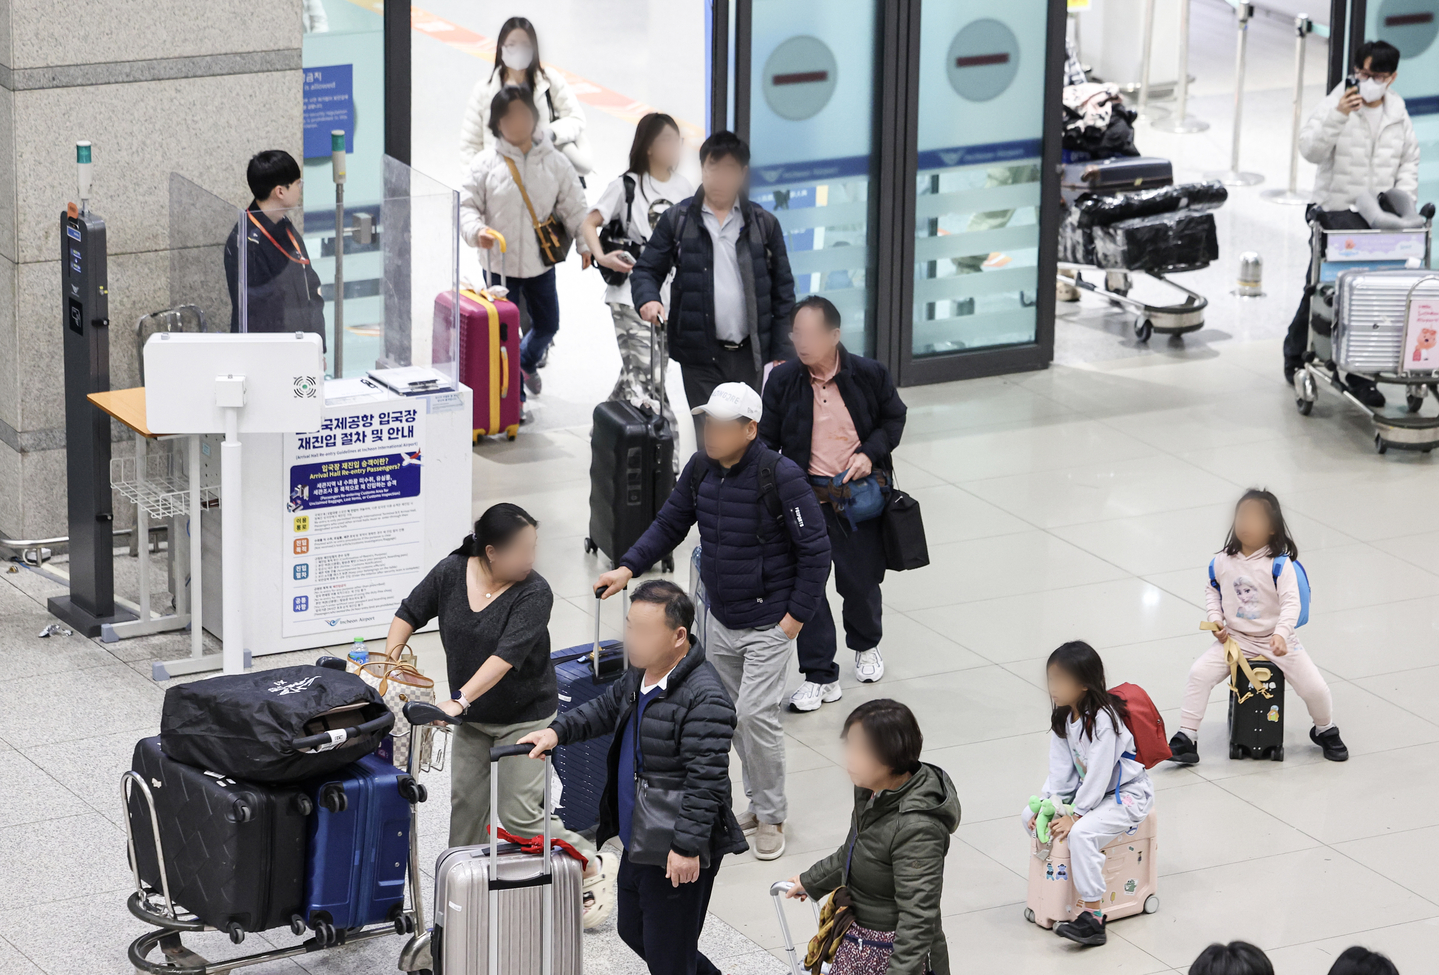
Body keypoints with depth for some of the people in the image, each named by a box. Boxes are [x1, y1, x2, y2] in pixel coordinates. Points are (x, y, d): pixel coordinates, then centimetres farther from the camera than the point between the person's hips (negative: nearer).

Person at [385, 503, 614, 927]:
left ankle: (593, 865, 12)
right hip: (472, 718, 5)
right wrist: (389, 660, -11)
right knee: (466, 803, 7)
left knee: (519, 817, -7)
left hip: (525, 718, -5)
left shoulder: (534, 593, -22)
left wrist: (459, 700, -42)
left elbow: (506, 655, -33)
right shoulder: (451, 573, -9)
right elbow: (410, 613, 4)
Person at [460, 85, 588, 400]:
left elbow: (574, 206, 2)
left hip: (541, 263, 3)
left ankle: (526, 362, 49)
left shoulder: (554, 162, -2)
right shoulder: (485, 164, -8)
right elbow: (467, 205, -7)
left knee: (547, 324, 18)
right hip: (499, 264, -3)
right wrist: (476, 231, -26)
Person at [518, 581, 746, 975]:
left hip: (677, 855, -10)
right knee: (632, 931, 25)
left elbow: (706, 780, -27)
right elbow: (606, 709, 25)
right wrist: (558, 731, 11)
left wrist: (688, 846, -29)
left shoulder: (704, 699, -24)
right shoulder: (640, 676, 6)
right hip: (638, 844, 10)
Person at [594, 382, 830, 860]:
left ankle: (771, 817, 5)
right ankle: (759, 801, 30)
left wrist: (796, 615, -14)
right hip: (719, 620, 7)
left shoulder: (781, 476, -20)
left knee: (755, 713, -12)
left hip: (768, 623, -7)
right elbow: (669, 524, 11)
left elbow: (815, 550, -14)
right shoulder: (701, 469, -2)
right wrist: (628, 567, -3)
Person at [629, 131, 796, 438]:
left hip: (748, 354, 1)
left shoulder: (764, 224, 8)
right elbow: (647, 270, 8)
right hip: (700, 353, -1)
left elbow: (782, 291, 8)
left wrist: (782, 353, 2)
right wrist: (648, 299, -16)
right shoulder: (676, 219, 5)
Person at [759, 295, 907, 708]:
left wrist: (871, 453, -9)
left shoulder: (869, 375, -7)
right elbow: (767, 440, 3)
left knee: (860, 581, 11)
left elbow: (894, 418, 8)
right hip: (807, 495, 0)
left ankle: (866, 644, 44)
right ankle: (820, 677, 4)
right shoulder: (783, 380, -6)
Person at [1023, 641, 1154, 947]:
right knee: (1030, 815, 0)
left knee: (1081, 833, -31)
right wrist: (1046, 804, -11)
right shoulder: (1064, 718, 0)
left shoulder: (1102, 720, -27)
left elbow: (1098, 775, -27)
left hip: (1126, 792, -9)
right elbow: (1061, 769, 1)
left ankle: (1093, 916, -28)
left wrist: (1075, 816, -26)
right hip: (1089, 788, 9)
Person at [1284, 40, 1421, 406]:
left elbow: (1409, 163, 14)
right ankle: (1296, 354, 28)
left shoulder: (1399, 116, 6)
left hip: (1377, 221, 3)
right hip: (1334, 214, -3)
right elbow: (1310, 149, -18)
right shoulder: (1336, 105, -8)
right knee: (1319, 289, 7)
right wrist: (1338, 115, -30)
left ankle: (1359, 374, 9)